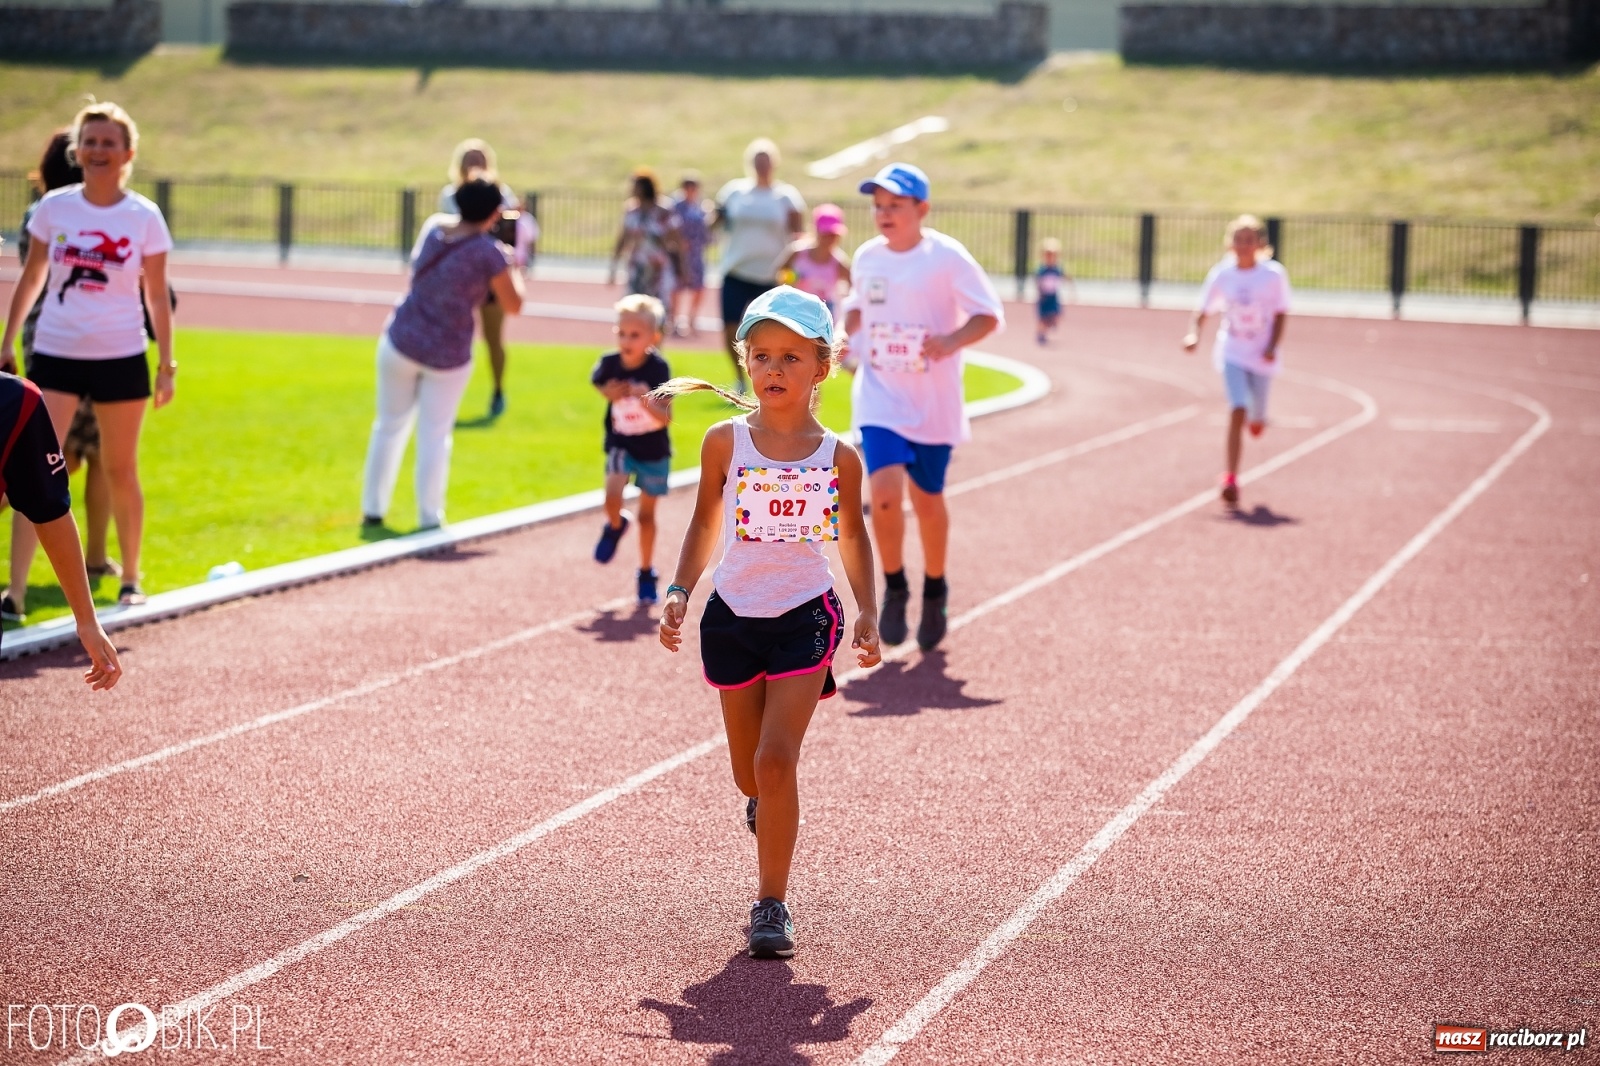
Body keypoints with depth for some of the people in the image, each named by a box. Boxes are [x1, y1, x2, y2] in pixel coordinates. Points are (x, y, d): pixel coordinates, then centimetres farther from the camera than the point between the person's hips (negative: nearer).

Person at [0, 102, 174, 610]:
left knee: (120, 471, 11)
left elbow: (157, 296, 2)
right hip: (55, 354, 1)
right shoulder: (53, 207, 0)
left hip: (121, 358, 0)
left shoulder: (145, 217, -3)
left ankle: (130, 579, 25)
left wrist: (167, 363, 1)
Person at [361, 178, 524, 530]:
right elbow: (514, 305, -10)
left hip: (401, 342, 4)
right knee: (435, 436, 7)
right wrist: (513, 269, 7)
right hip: (448, 356, -4)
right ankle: (429, 518, 7)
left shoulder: (434, 226, -1)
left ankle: (373, 510, 21)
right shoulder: (489, 253, -18)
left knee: (390, 425, 15)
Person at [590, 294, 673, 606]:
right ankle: (615, 526, 13)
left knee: (646, 514, 9)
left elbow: (666, 417, -26)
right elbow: (600, 385, 13)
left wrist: (645, 399, -42)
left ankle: (646, 572, 27)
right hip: (621, 445, 1)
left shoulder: (658, 369, -21)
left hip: (654, 450, -1)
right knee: (612, 496, -23)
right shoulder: (610, 364, -13)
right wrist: (610, 392, -7)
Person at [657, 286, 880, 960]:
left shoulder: (838, 457, -3)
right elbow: (705, 524, 9)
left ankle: (772, 904, -3)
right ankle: (765, 807, 48)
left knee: (776, 759, -13)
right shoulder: (726, 442, -2)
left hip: (805, 618, -2)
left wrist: (867, 614, 4)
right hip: (733, 617, 2)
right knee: (748, 771, 10)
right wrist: (680, 593, -1)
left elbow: (853, 537, 10)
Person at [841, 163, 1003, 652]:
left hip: (933, 403, -2)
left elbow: (989, 314, -9)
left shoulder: (947, 257, -11)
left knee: (927, 500, 10)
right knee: (885, 492, -17)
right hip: (880, 397, 2)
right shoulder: (866, 257, 2)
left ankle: (935, 591, 35)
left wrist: (953, 340, -27)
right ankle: (894, 588, 5)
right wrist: (845, 333, 1)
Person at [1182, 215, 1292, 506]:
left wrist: (1272, 346, -12)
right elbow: (1203, 309, 1)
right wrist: (1193, 333, -18)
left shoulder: (1274, 274, -7)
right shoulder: (1221, 274, -5)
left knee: (1256, 420, 11)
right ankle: (1231, 479, -14)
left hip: (1262, 356, 1)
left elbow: (1280, 313, -1)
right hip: (1232, 353, -1)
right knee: (1237, 411, -17)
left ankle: (1257, 418, 52)